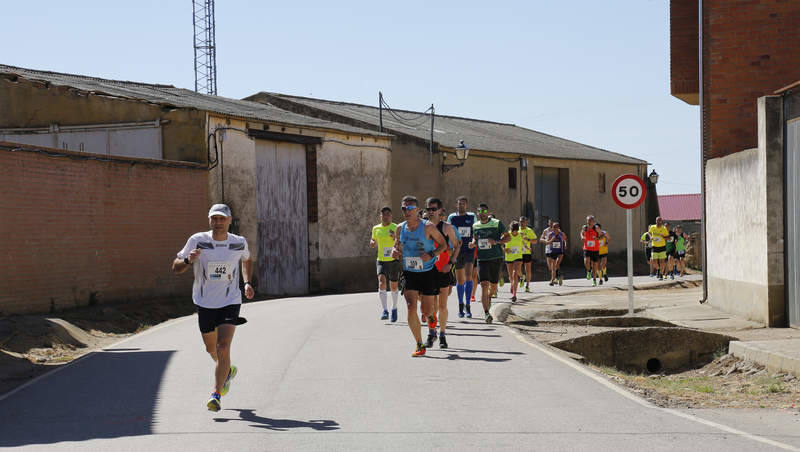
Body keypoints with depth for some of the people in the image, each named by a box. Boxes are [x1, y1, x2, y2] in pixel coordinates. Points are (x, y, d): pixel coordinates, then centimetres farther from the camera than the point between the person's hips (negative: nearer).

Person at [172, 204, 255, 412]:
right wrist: (188, 260, -26)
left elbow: (247, 260, 20)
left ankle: (216, 395, -14)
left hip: (230, 302, -2)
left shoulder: (239, 242, -4)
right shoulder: (197, 240, -9)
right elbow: (175, 267, -4)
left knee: (223, 347, -17)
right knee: (212, 348, 17)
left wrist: (247, 283, 5)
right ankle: (228, 371, 50)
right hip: (204, 303, 2)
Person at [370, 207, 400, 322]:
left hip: (394, 260, -1)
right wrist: (372, 242, -2)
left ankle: (394, 308, 36)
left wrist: (394, 237, -23)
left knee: (394, 286, 12)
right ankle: (385, 310, -24)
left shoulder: (396, 228, -3)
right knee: (381, 283, -20)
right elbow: (373, 244, 22)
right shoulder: (376, 228, 7)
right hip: (381, 261, 1)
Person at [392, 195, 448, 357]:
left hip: (427, 273, -2)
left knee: (427, 312, 4)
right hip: (409, 273, 2)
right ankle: (420, 345, -4)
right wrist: (395, 252, -9)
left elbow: (443, 245, -4)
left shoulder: (428, 227, -11)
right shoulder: (400, 228, 1)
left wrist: (431, 255, -22)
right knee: (411, 308, -15)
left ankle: (431, 316, 45)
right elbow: (397, 246, 15)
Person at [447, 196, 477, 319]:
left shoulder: (472, 217, 6)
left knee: (468, 275, -17)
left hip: (469, 250, 0)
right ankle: (461, 305, 23)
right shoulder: (452, 217, 4)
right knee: (460, 280, 5)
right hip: (457, 251, 0)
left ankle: (467, 305, -13)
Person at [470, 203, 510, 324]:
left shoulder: (497, 223, -1)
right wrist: (473, 243, 2)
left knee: (493, 286, 9)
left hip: (496, 258, -1)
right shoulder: (475, 226, 9)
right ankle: (486, 313, -16)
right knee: (484, 284, -13)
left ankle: (489, 296, 46)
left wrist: (496, 241, -14)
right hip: (482, 259, 1)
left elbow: (507, 237, 3)